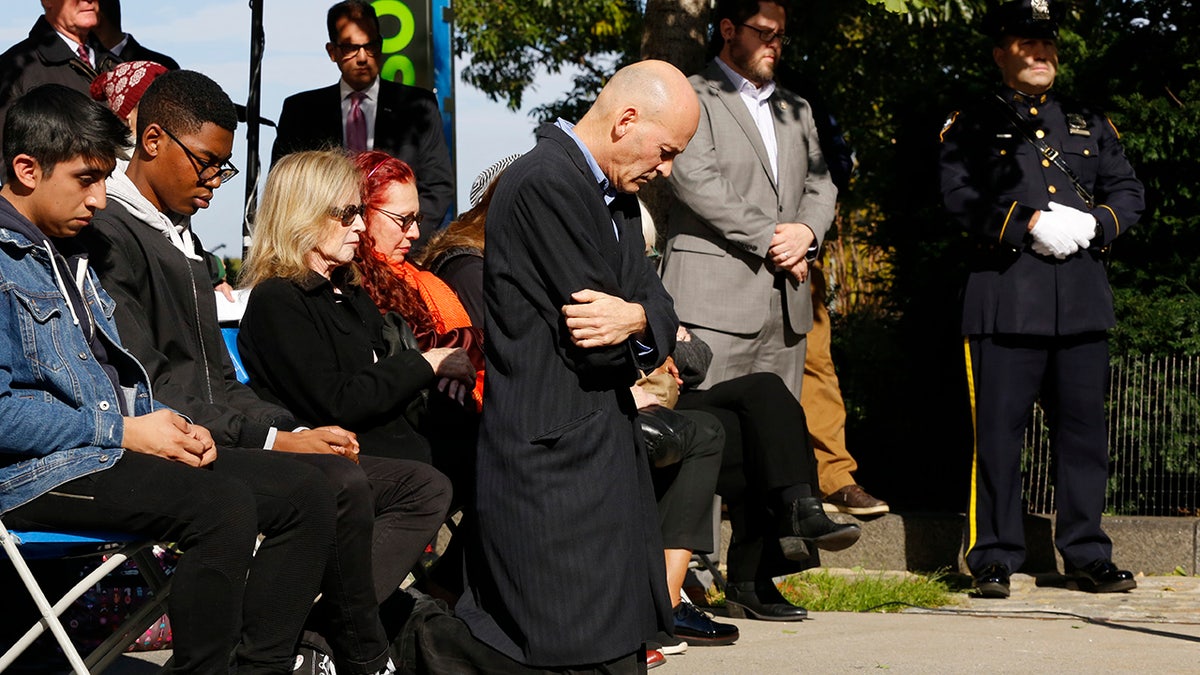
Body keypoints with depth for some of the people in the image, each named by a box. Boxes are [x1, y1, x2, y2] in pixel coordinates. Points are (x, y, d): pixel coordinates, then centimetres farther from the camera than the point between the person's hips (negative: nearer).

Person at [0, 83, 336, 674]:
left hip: (110, 446, 10)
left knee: (303, 493, -2)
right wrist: (124, 432, -16)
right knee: (224, 504, -31)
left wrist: (170, 423, 5)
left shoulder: (70, 253, 20)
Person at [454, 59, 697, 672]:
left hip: (606, 446, 10)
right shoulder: (547, 183, -18)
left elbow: (656, 304, 7)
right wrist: (641, 324, -2)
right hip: (556, 455, -10)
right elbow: (596, 344, -21)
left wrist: (636, 318, -15)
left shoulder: (614, 193, 14)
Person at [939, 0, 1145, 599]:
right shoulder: (971, 127, 8)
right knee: (999, 430, -4)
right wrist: (1032, 224, -15)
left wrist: (1090, 224, -6)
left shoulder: (1089, 124, 20)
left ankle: (1086, 555, 13)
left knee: (1083, 429, 5)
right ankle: (994, 559, 3)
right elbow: (961, 200, -5)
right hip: (1006, 297, -3)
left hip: (1083, 297, 4)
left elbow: (1128, 192, 14)